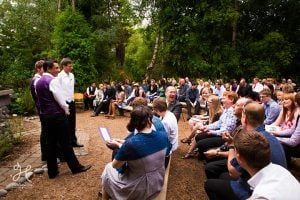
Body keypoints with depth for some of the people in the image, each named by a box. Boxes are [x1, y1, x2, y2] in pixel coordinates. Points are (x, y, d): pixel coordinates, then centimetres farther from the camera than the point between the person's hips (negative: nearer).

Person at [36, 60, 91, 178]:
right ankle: (75, 167, 13)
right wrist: (66, 110, -1)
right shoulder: (53, 80, -15)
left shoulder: (38, 82, 12)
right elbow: (60, 98, -17)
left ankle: (52, 171, 20)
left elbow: (39, 98, 16)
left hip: (45, 115, 8)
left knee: (50, 143, 12)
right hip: (57, 115, -8)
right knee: (65, 142, 1)